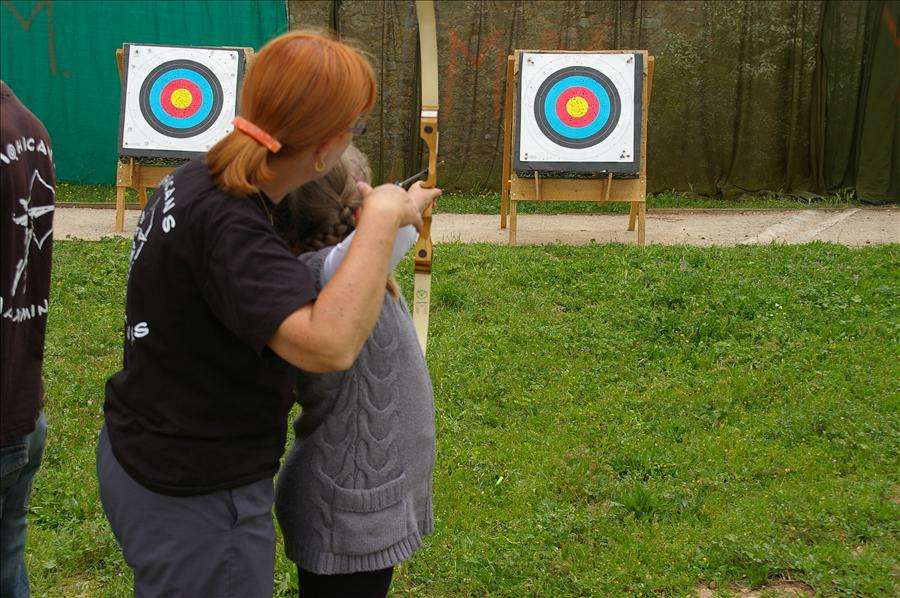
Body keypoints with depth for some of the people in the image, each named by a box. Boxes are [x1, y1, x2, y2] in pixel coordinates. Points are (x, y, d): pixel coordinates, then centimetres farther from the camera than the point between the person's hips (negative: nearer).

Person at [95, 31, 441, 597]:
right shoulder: (226, 225, -31)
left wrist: (363, 273, 12)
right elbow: (329, 346, -43)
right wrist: (381, 218, -31)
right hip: (195, 506, -9)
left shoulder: (193, 179, -1)